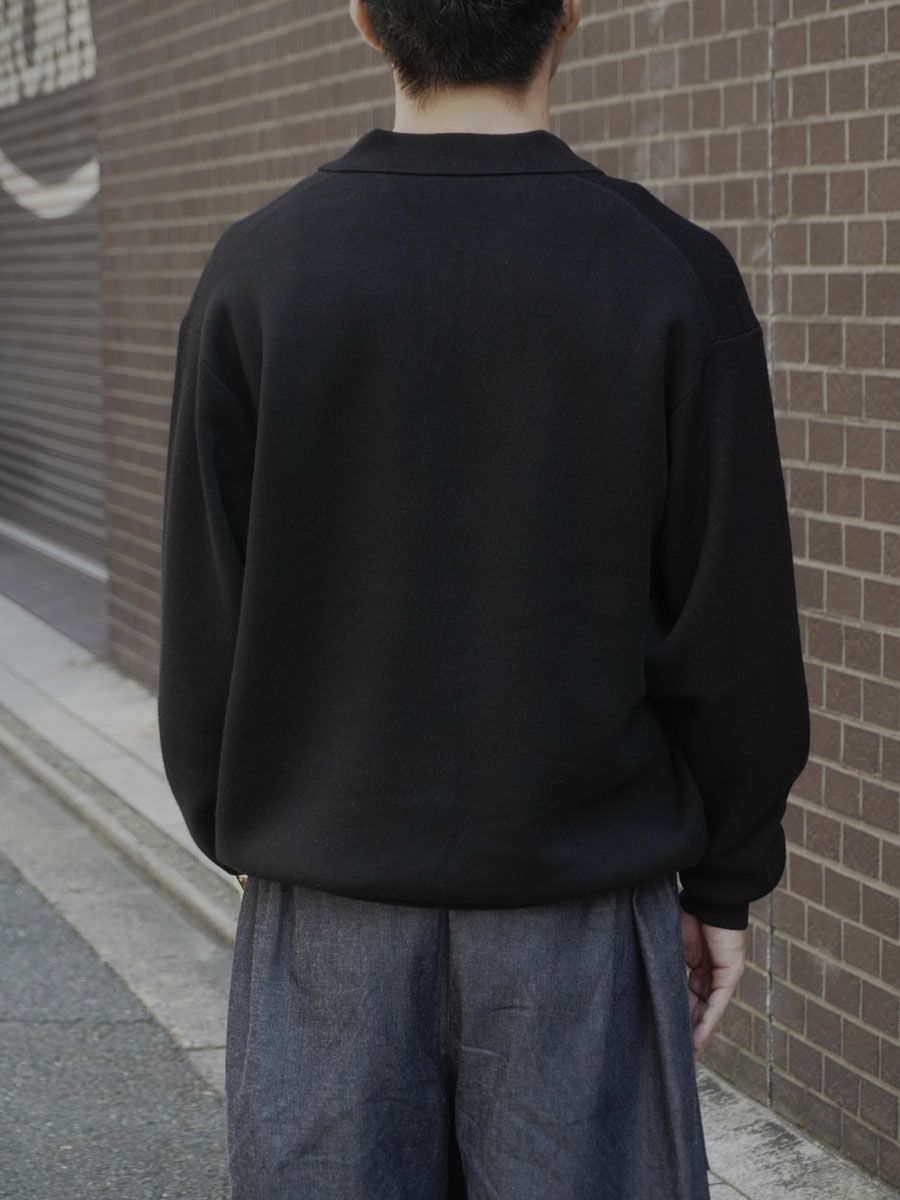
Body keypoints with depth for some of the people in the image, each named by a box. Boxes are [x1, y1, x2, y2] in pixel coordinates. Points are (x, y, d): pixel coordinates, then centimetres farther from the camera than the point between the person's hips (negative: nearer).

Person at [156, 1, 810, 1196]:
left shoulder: (255, 275, -7)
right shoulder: (674, 279, -9)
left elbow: (205, 629, -3)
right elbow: (736, 639, -6)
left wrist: (241, 842, 12)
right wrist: (724, 883, 6)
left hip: (329, 915, 1)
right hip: (580, 914, -1)